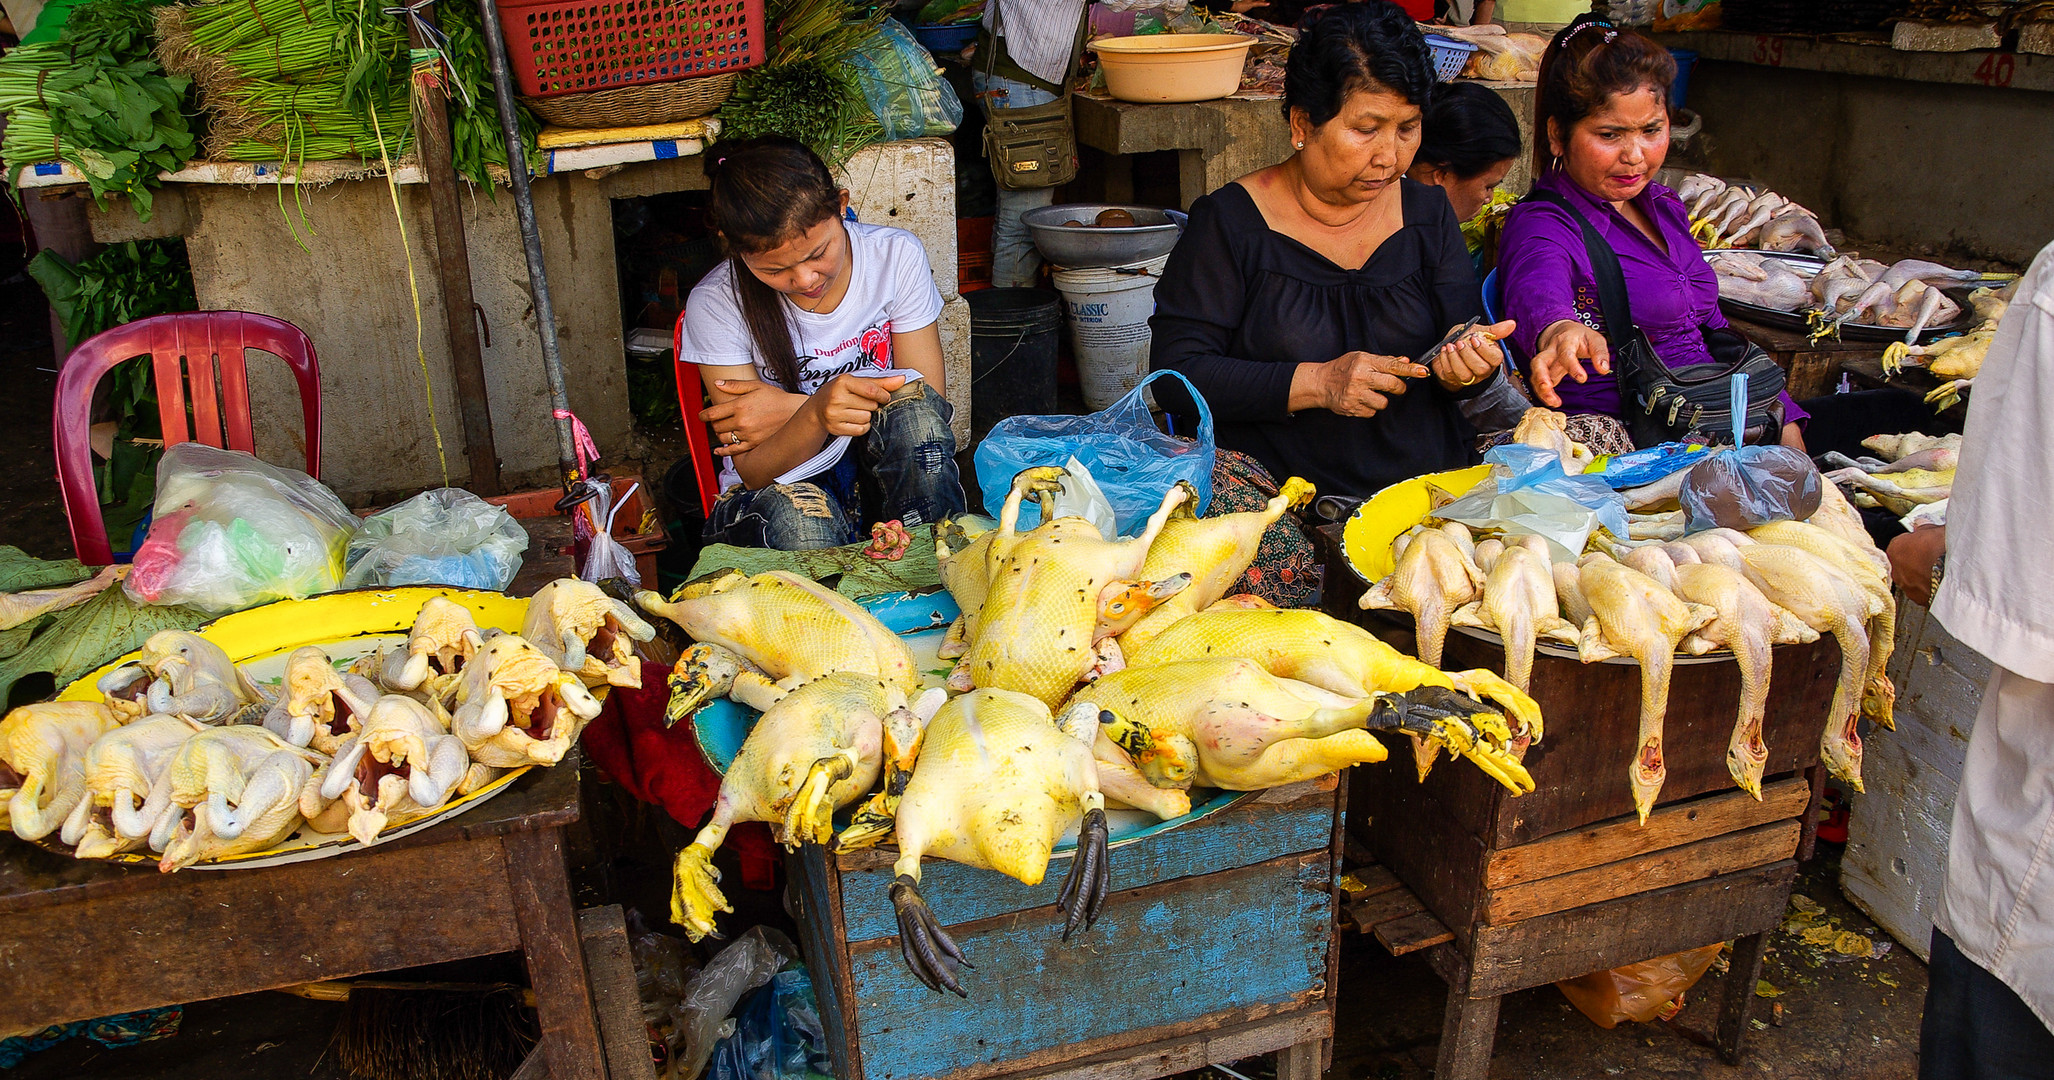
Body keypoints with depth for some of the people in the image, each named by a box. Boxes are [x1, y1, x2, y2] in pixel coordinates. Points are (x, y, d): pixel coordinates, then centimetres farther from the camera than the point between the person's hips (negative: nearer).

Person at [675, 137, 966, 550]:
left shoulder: (895, 256, -8)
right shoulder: (717, 303, -13)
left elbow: (929, 403, -7)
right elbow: (754, 473, -14)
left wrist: (790, 408, -17)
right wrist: (816, 414, -38)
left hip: (884, 473, 2)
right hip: (778, 489, -2)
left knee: (912, 405, -31)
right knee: (796, 514, -38)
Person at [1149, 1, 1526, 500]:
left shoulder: (1427, 214, 12)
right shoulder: (1229, 223, -2)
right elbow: (1174, 374, -8)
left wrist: (1467, 370, -13)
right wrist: (1315, 383, -17)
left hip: (1433, 484, 2)